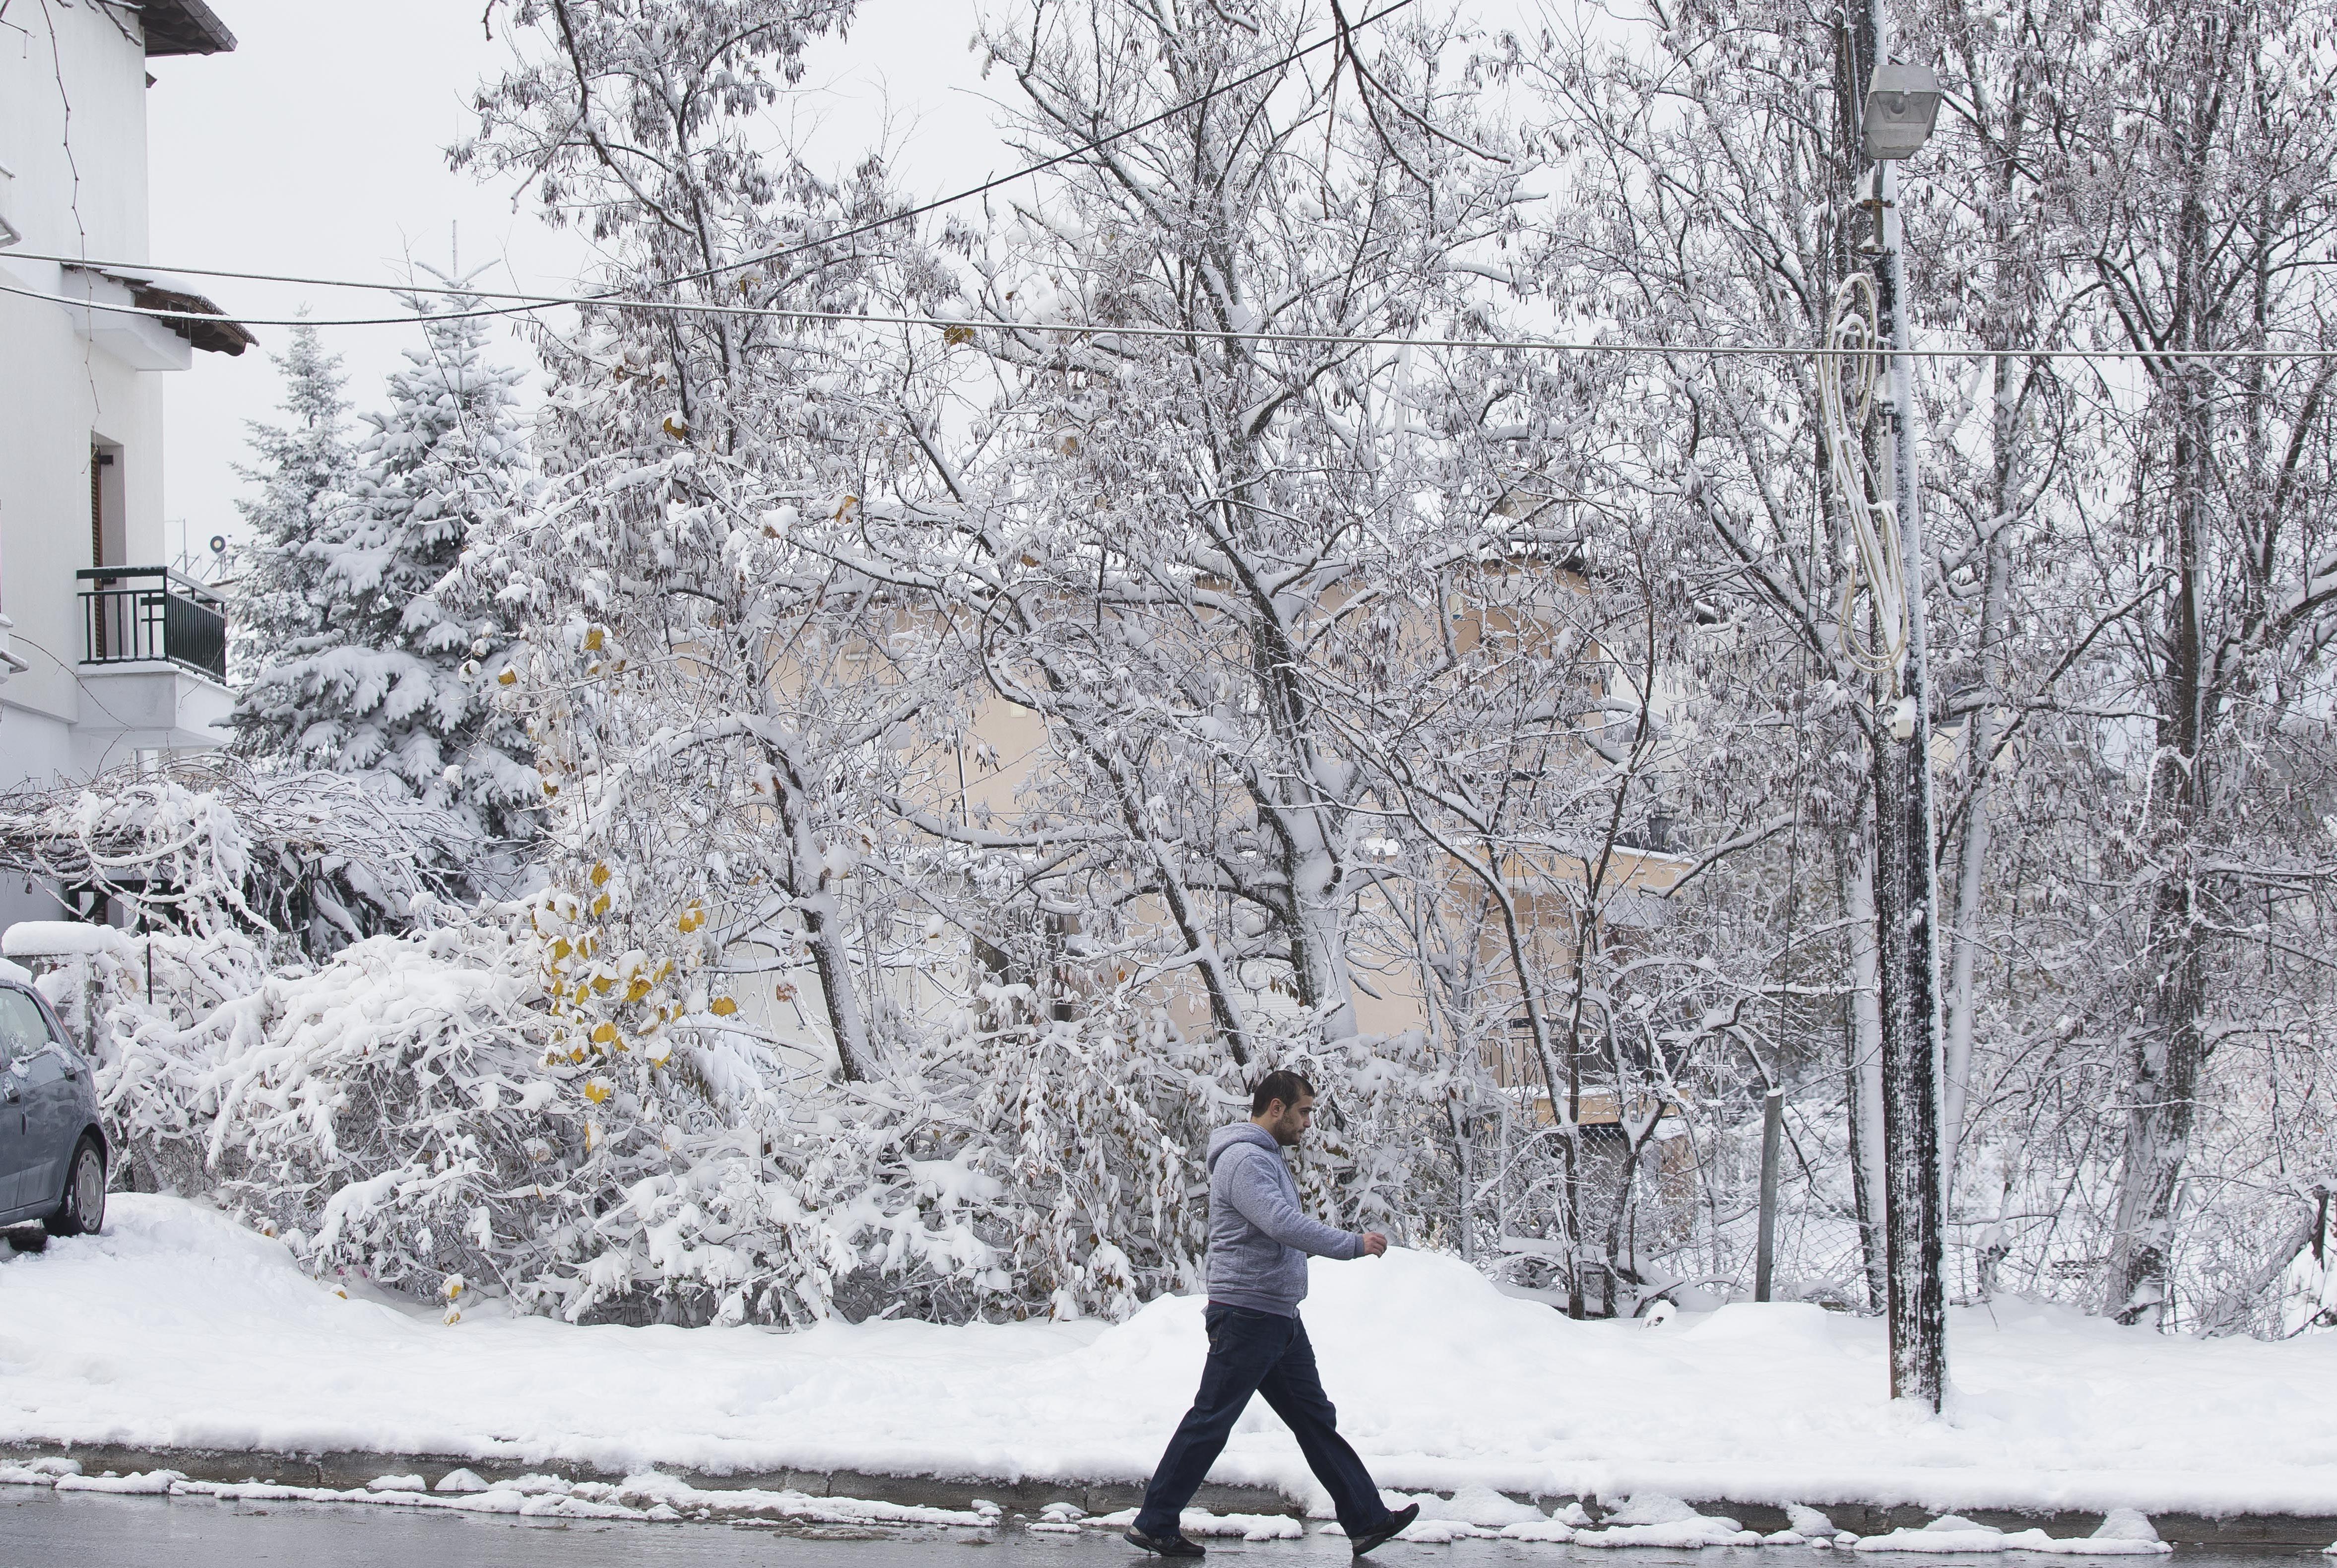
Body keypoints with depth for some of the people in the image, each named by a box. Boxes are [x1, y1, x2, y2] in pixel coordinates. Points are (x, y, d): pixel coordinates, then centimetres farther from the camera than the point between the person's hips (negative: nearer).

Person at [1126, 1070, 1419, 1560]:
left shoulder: (1268, 1157, 17)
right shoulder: (1243, 1160, -17)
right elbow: (1284, 1225, -28)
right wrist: (1355, 1244, -24)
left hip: (1280, 1318, 10)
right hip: (1246, 1316, -10)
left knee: (1316, 1420, 11)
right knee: (1210, 1424, -4)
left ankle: (1366, 1520, 14)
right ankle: (1153, 1524, 5)